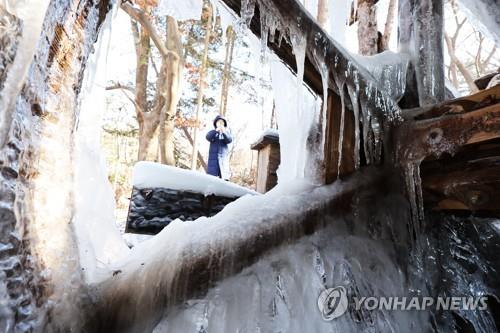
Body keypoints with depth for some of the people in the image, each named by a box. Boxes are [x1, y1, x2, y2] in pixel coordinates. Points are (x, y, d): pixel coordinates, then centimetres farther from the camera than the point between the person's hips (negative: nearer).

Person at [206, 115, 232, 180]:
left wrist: (224, 132, -23)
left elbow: (229, 140, -6)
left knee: (224, 177, -8)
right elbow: (208, 137, -10)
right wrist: (216, 131, -24)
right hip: (213, 157, 0)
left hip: (223, 157, 1)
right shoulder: (212, 132, 12)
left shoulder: (226, 132, 13)